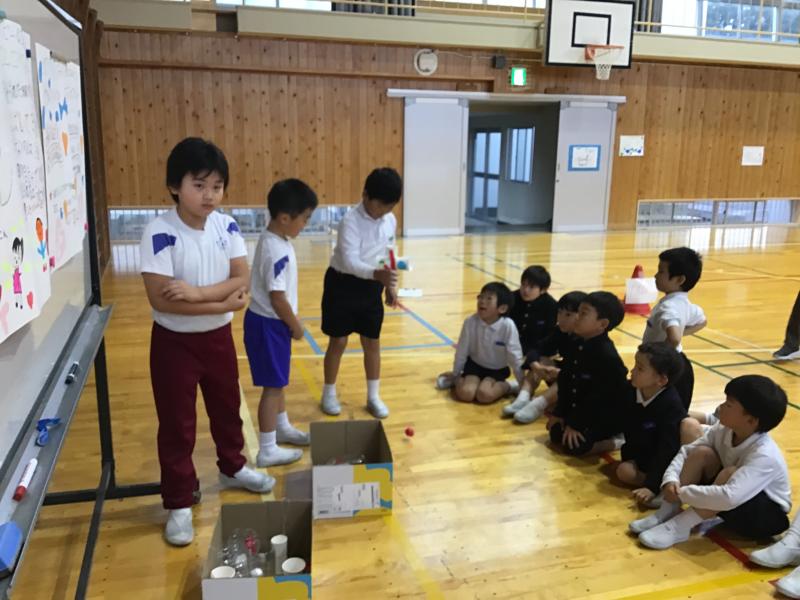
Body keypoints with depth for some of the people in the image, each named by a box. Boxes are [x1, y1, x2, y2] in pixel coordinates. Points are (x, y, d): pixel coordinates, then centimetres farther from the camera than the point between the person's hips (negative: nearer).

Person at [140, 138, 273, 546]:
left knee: (227, 408, 22)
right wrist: (223, 302, -22)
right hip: (174, 341, -5)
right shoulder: (160, 233, -21)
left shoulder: (226, 226, -6)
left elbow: (241, 280, -10)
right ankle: (178, 503, 24)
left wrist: (198, 291, -27)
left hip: (218, 336, 5)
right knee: (177, 424, 8)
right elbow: (160, 299, -25)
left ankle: (232, 467, 47)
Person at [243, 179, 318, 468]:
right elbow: (277, 297, -25)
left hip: (272, 322, 10)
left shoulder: (276, 240, 6)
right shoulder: (276, 250, -26)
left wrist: (292, 320, 18)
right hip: (268, 325, -10)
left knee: (278, 381, 23)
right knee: (272, 385, 0)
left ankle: (282, 428, 42)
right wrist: (295, 325, -12)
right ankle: (267, 450, 12)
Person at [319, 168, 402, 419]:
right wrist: (378, 274, -48)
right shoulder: (351, 221, -23)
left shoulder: (390, 221, -1)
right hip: (343, 284, -5)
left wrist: (390, 286, 11)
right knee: (338, 342, 5)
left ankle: (373, 396, 23)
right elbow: (349, 261, -33)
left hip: (371, 286, 5)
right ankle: (329, 393, 24)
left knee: (372, 342, 9)